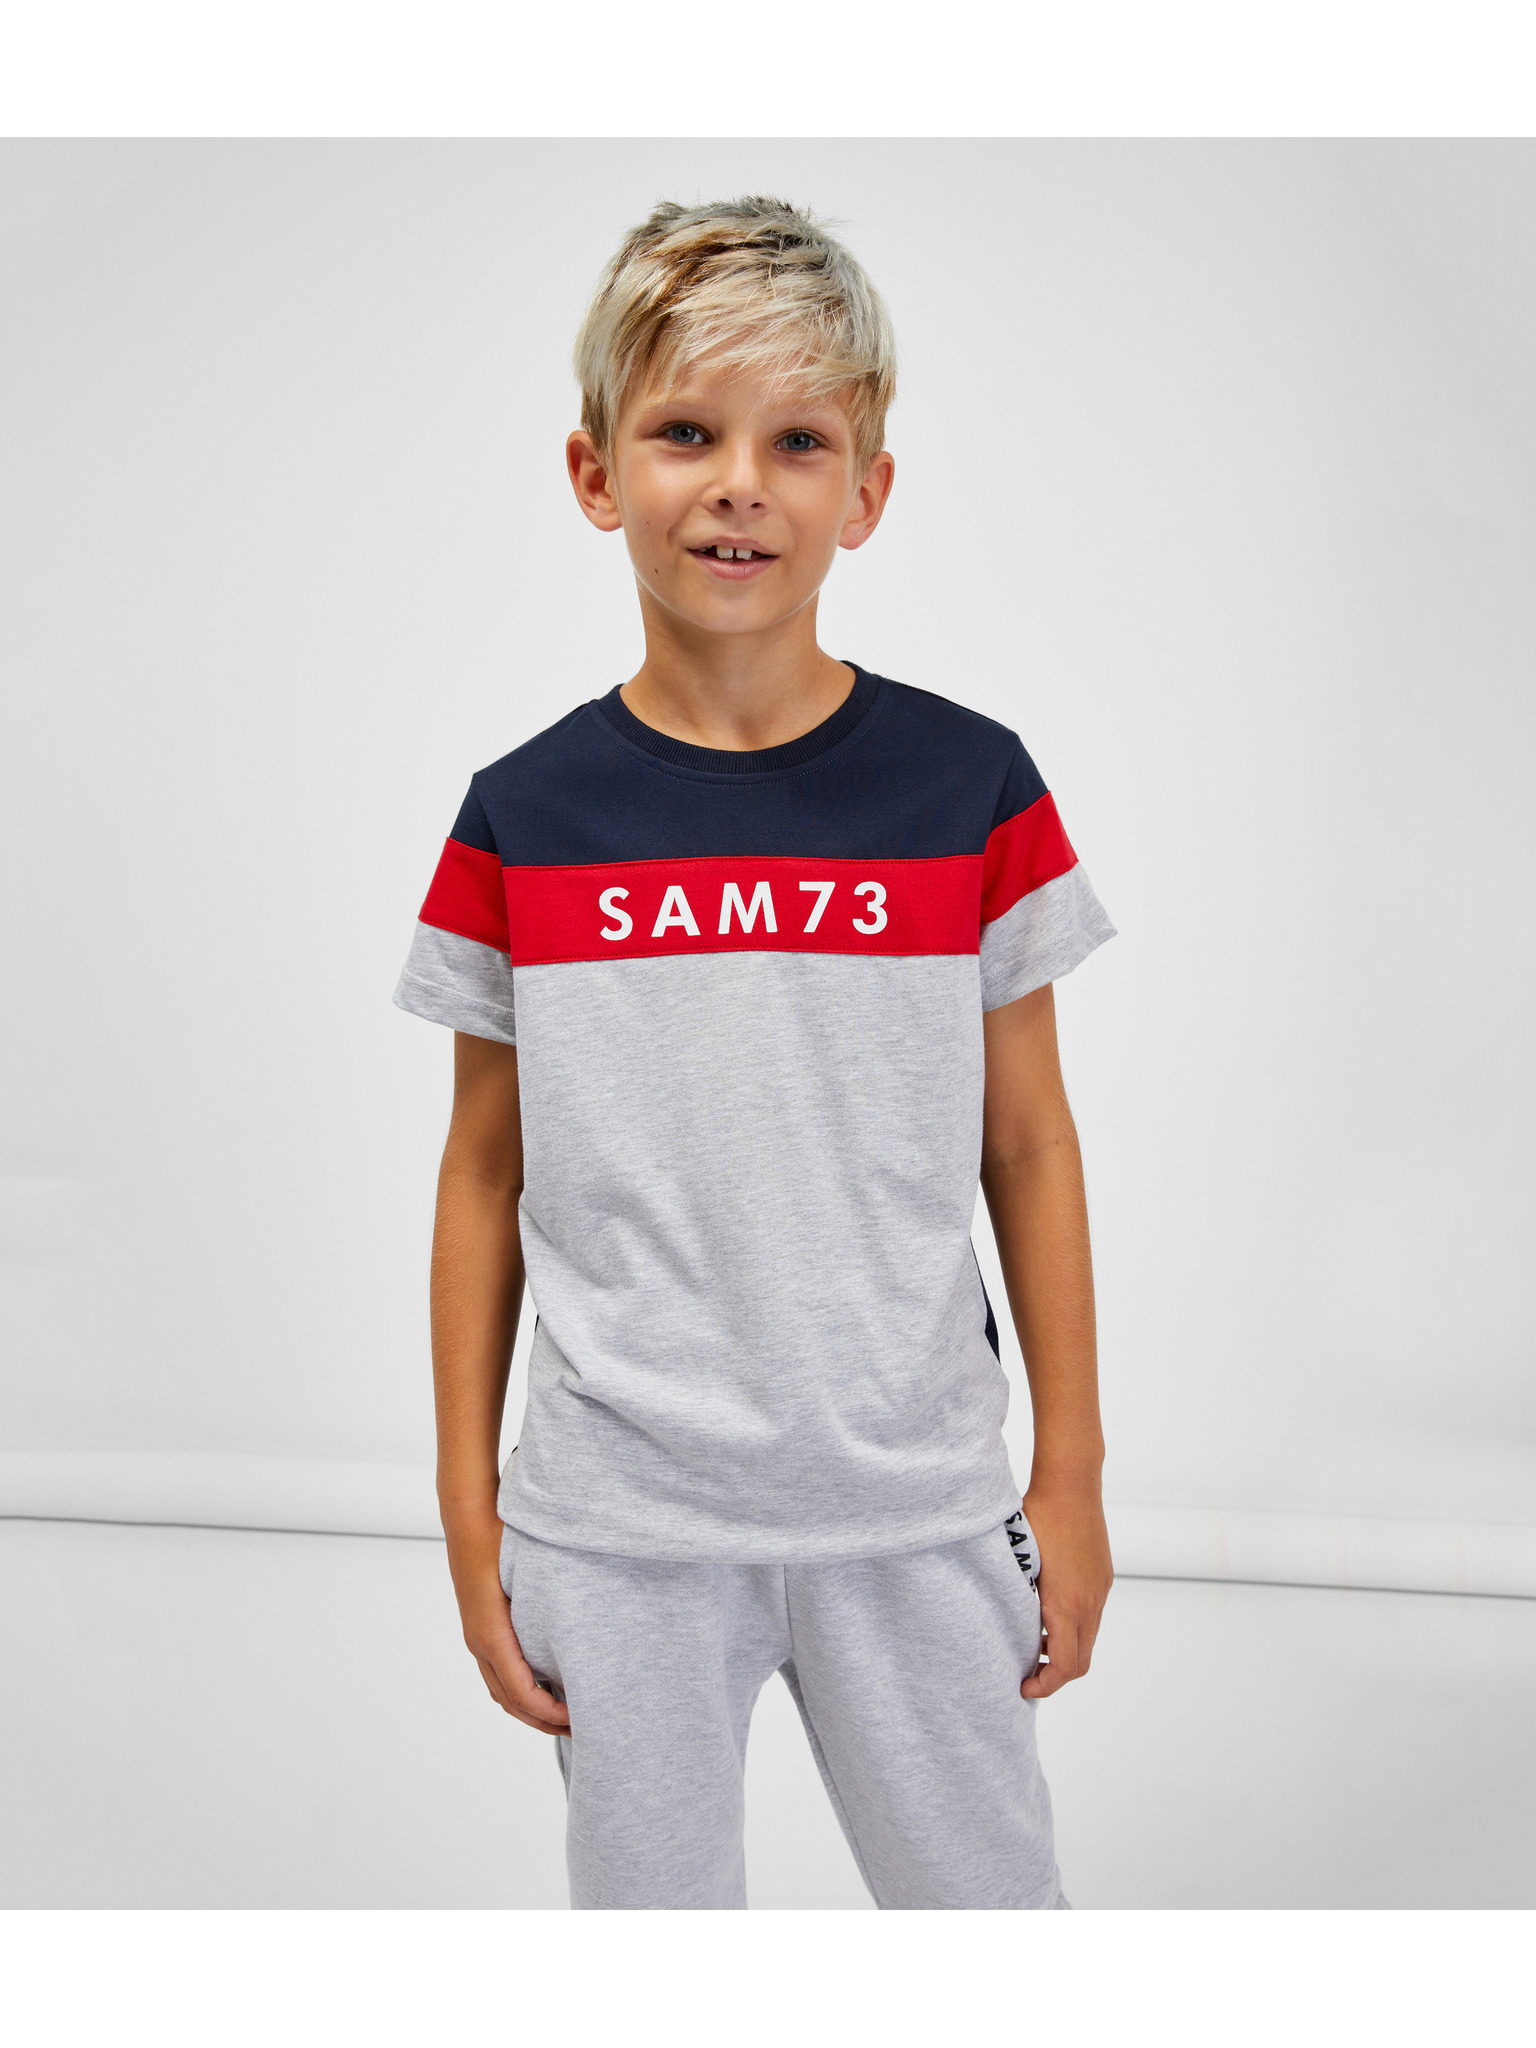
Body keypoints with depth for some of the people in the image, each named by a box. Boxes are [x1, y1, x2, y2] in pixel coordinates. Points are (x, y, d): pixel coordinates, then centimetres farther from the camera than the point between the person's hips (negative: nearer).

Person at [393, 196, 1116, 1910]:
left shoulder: (969, 788, -4)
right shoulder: (523, 819, -3)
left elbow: (1029, 1145, 2)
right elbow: (485, 1172, 4)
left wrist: (1072, 1476, 4)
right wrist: (469, 1510, 5)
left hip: (917, 1510, 0)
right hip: (620, 1526, 1)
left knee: (985, 1893, 13)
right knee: (645, 1895, 14)